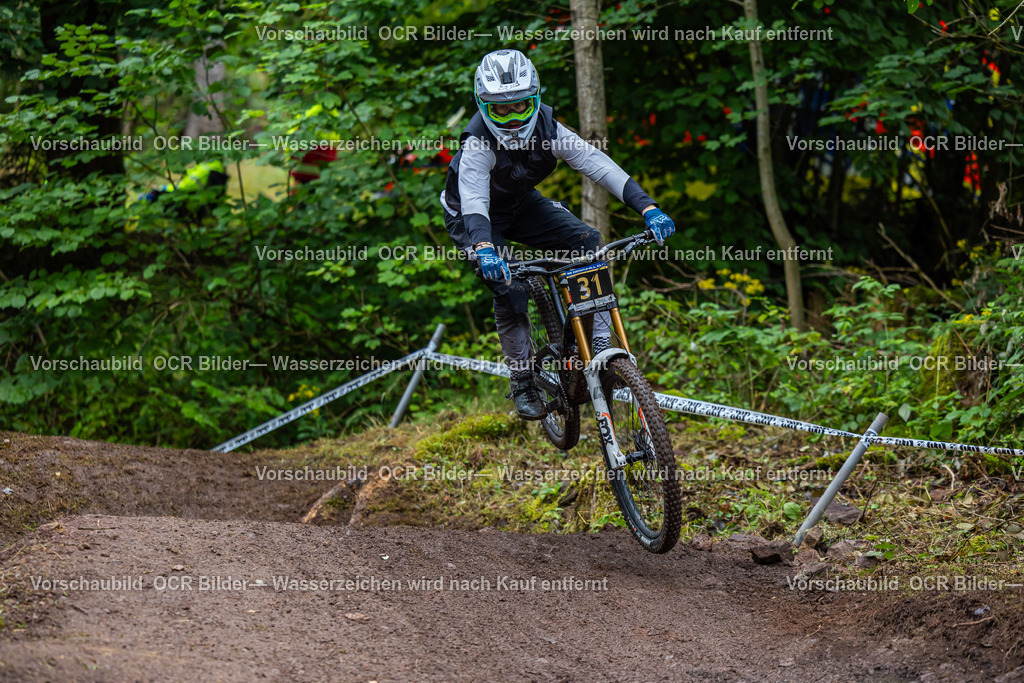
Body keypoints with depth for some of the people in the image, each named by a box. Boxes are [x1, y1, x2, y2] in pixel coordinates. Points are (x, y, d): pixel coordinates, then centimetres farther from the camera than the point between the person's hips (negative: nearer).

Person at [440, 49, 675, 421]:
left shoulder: (547, 130, -23)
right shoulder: (478, 143, -33)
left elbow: (598, 164, -29)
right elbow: (473, 199, -46)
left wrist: (648, 208, -41)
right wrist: (484, 248, -66)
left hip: (521, 205, 4)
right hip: (473, 216, -4)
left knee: (587, 242, -18)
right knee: (509, 287, -25)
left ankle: (599, 346, -13)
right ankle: (521, 382, -8)